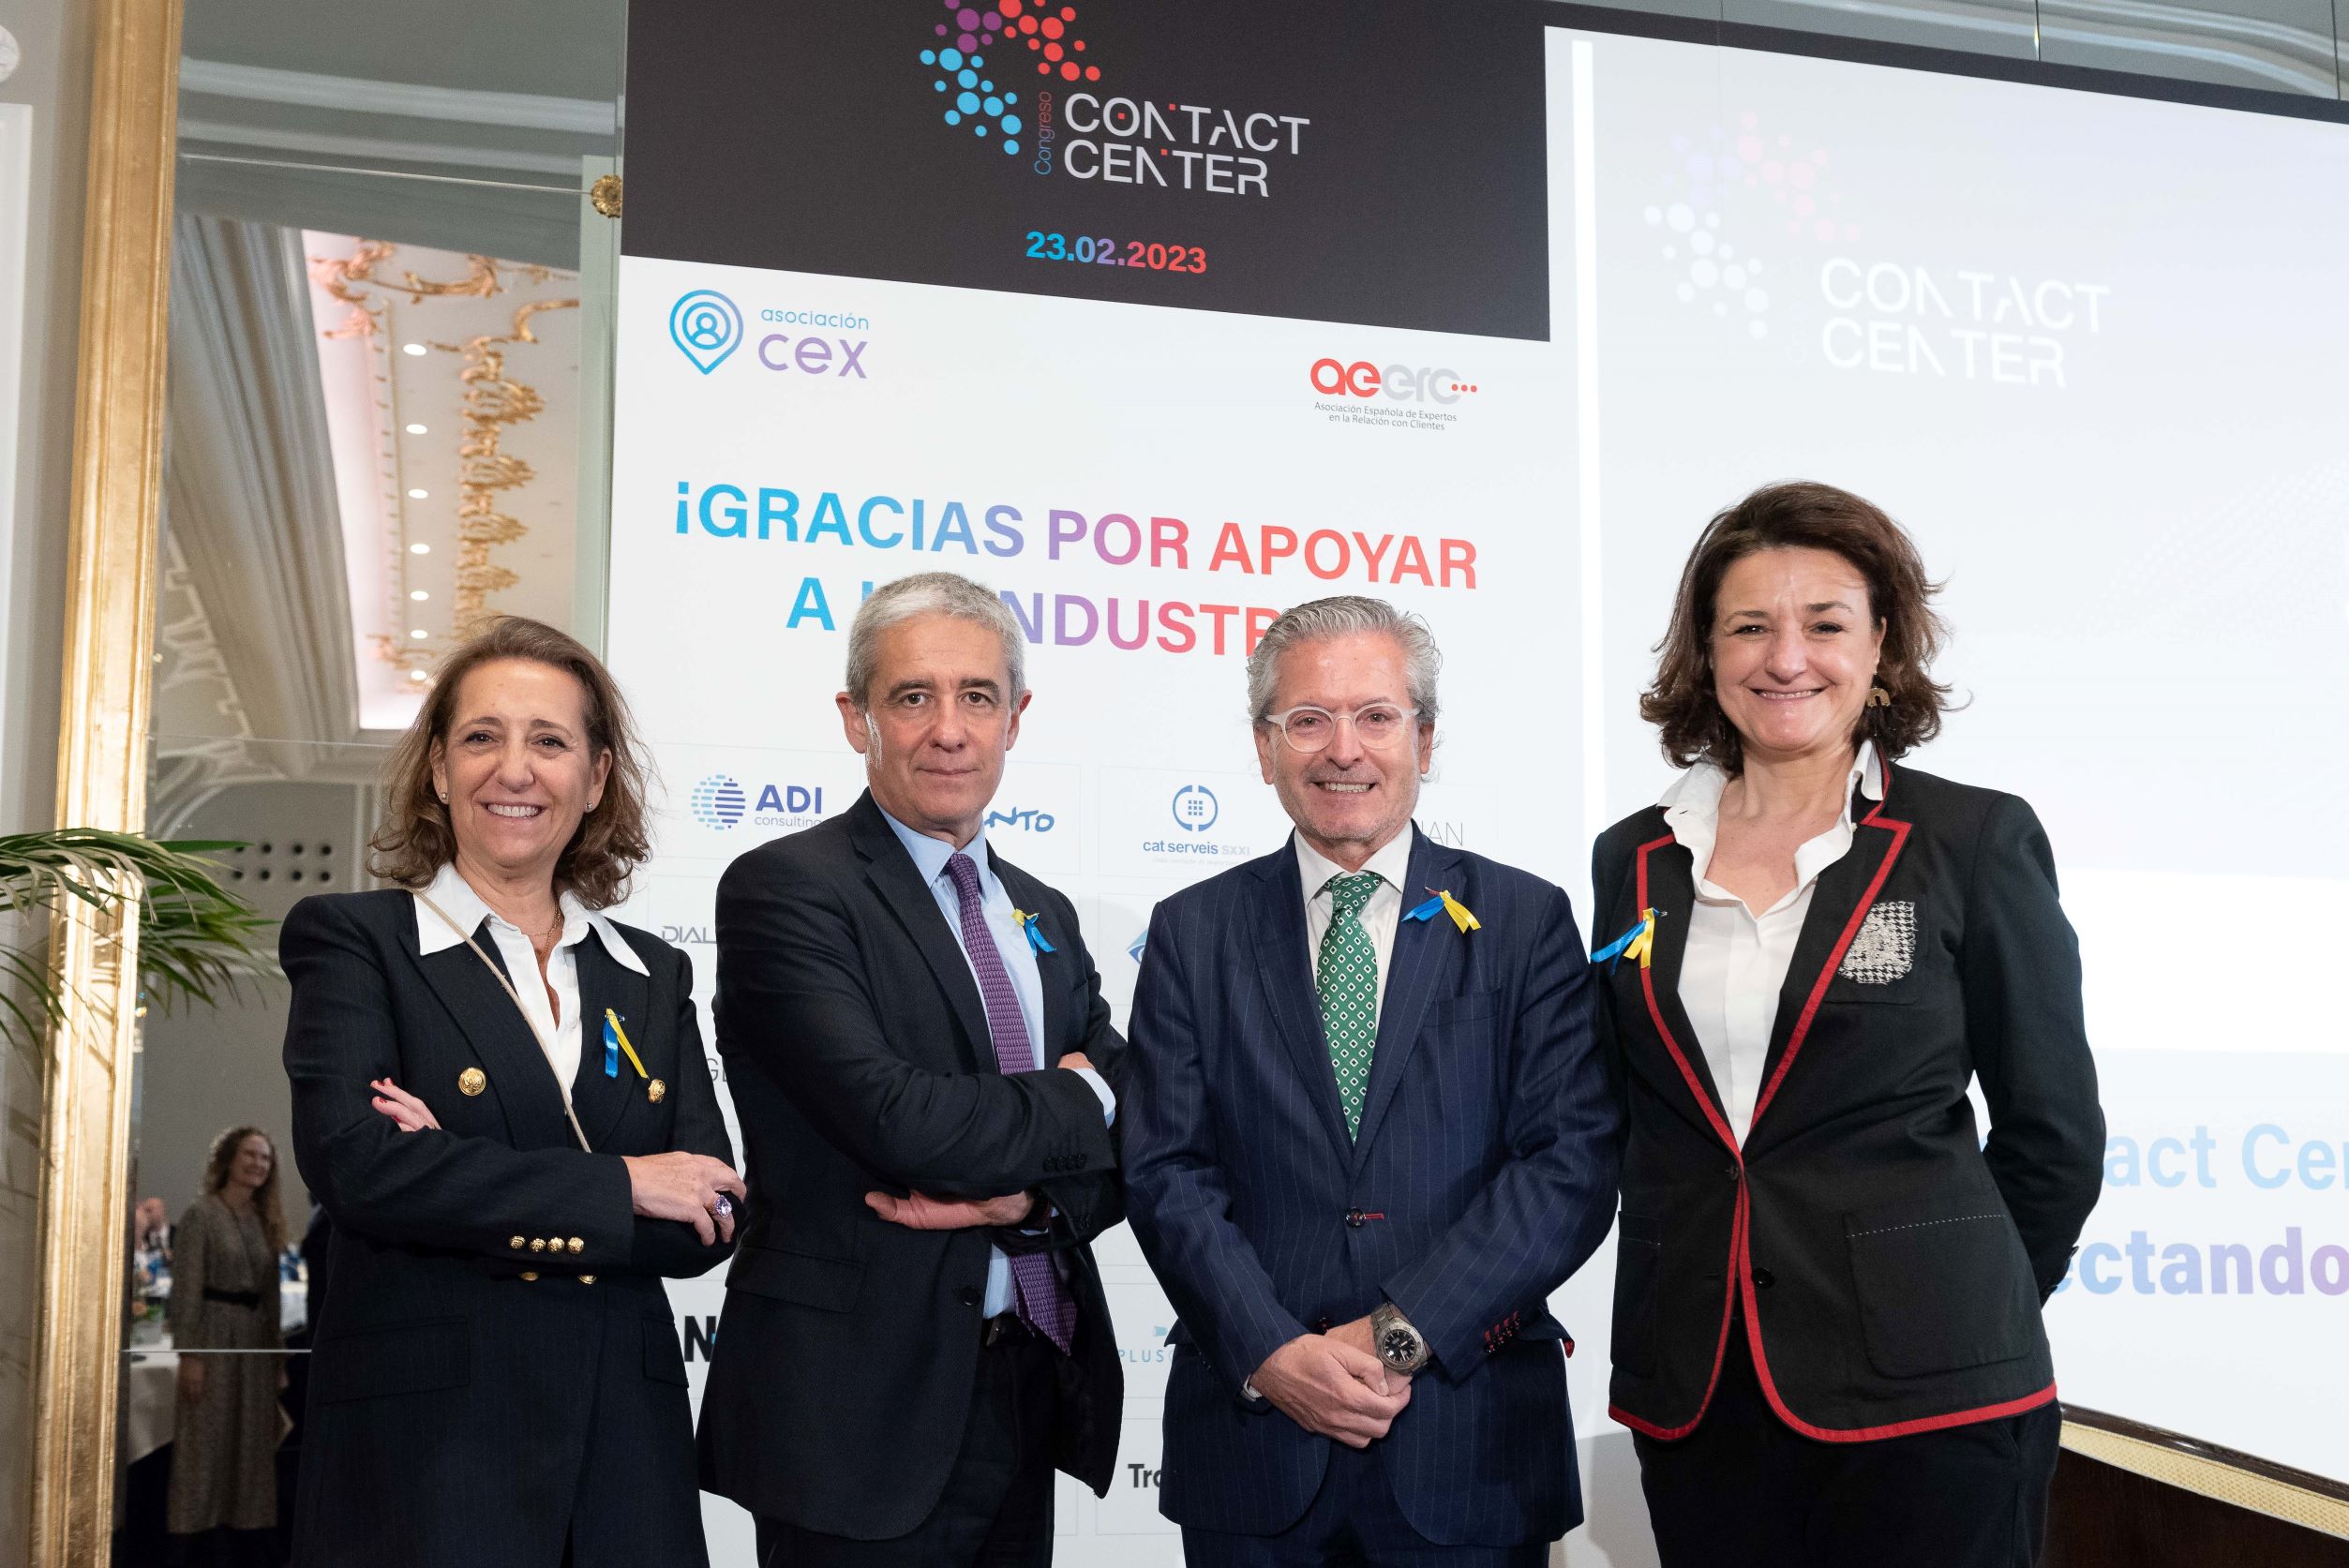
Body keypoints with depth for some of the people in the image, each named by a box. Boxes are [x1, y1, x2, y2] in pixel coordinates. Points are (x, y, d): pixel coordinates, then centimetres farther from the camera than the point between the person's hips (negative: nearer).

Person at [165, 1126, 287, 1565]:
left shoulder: (264, 1221, 14)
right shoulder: (201, 1214, -4)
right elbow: (186, 1288, -10)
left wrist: (278, 1356, 12)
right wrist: (189, 1354, -17)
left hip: (255, 1343, 6)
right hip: (213, 1338, -6)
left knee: (252, 1453, 7)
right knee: (207, 1450, -4)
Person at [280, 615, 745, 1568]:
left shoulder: (653, 977, 11)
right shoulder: (351, 939, 1)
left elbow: (710, 1221, 2)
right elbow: (350, 1162, -15)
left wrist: (482, 1199, -12)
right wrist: (616, 1187, -11)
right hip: (420, 1452, -3)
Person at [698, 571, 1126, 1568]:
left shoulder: (1043, 917, 12)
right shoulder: (784, 889, -10)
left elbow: (1132, 1145, 8)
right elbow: (893, 1121, -22)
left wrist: (1024, 1196, -13)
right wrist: (1076, 1103, -7)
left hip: (1028, 1402, 6)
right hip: (860, 1409, -6)